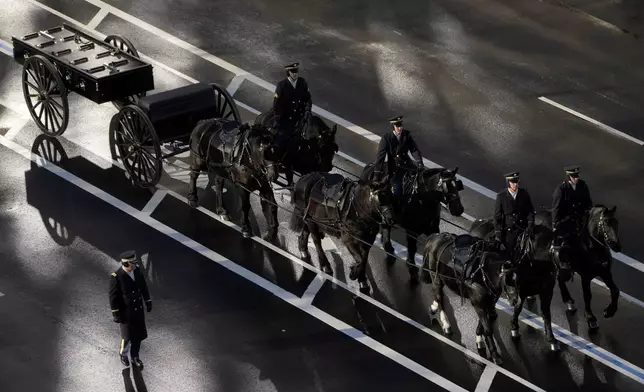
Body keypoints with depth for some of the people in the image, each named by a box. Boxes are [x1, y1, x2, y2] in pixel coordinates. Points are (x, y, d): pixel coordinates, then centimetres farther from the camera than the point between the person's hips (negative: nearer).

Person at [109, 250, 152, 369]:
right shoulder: (116, 277, -25)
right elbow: (113, 296, -18)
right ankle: (123, 354, 37)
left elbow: (143, 286, 8)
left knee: (138, 335, 15)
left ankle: (135, 357, 36)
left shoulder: (137, 271, -8)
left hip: (139, 309, 5)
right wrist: (116, 314, -15)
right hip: (126, 312, -5)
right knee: (127, 337, 7)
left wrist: (148, 301, 13)